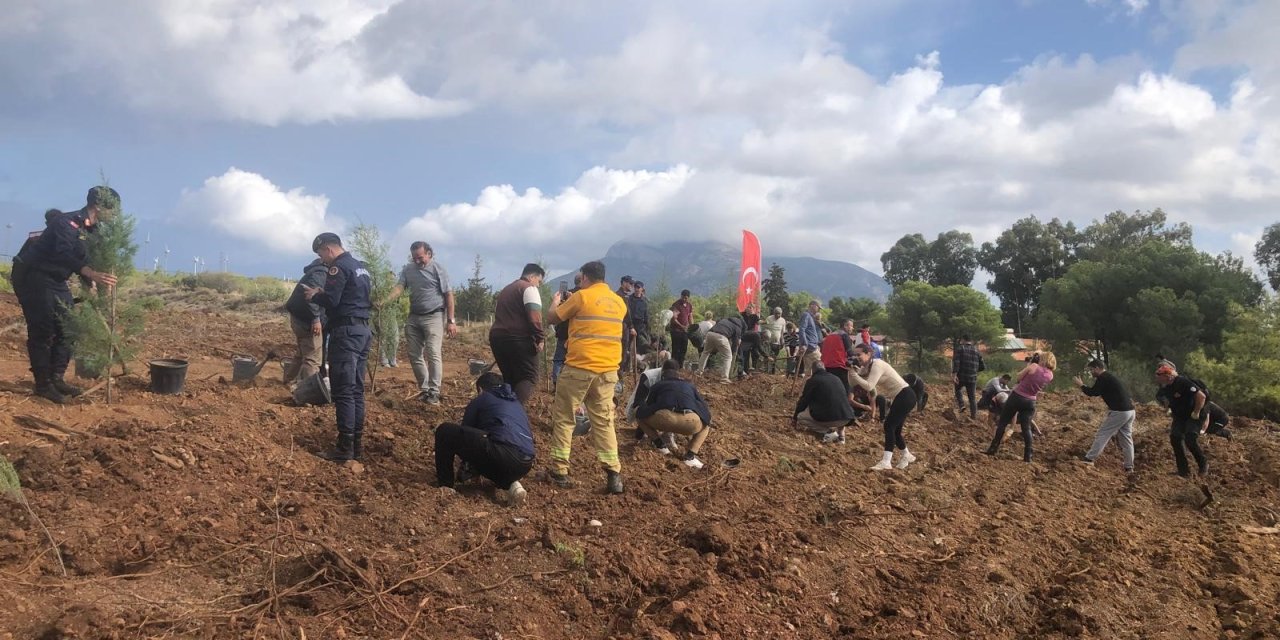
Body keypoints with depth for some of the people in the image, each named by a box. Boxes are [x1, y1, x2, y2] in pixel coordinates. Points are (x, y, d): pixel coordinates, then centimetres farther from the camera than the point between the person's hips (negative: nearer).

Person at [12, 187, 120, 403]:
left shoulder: (91, 230, 6)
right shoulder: (66, 222, -23)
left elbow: (85, 258, 12)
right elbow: (64, 255, -39)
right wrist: (92, 274, -52)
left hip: (56, 281, 9)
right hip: (33, 278, -9)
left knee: (66, 330, 7)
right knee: (42, 332, -8)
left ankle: (57, 379, 16)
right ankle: (43, 384, -1)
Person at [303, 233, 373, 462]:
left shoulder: (339, 267, -9)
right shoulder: (361, 267, 19)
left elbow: (331, 301, -18)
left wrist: (314, 295, 2)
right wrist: (323, 293, 18)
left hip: (346, 331, -9)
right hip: (363, 330, 9)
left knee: (343, 391, -7)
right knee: (356, 390, 11)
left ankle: (345, 448, -8)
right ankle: (356, 444, 13)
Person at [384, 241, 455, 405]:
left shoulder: (438, 269, -6)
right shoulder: (408, 270, 7)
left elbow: (448, 295, -6)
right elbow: (399, 287, -6)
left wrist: (451, 320, -10)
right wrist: (385, 301, -26)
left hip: (434, 316, -6)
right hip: (414, 317, 6)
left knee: (433, 353, -13)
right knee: (414, 355, 7)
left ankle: (434, 392, -11)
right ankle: (424, 389, 19)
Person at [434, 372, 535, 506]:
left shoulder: (480, 400, 17)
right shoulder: (517, 403, 33)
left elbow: (463, 434, 26)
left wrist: (464, 457, 47)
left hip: (501, 456, -6)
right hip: (525, 466, 7)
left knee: (445, 431, 6)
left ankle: (445, 485, 16)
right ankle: (510, 484, 12)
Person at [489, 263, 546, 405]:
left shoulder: (505, 290, 26)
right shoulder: (529, 288, -2)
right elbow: (534, 316, -15)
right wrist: (541, 338, -13)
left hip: (496, 335, 8)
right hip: (518, 339, -8)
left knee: (509, 378, 16)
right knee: (529, 377, -6)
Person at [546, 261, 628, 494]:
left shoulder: (581, 297, -5)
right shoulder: (619, 302, 12)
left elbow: (552, 318, 4)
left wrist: (555, 302, 25)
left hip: (579, 367, -5)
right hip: (608, 370, 5)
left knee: (563, 418, 9)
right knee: (604, 422, 9)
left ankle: (560, 471, 9)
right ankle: (614, 475, 0)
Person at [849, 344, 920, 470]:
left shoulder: (877, 365, -21)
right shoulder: (865, 368, 6)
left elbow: (869, 386, -31)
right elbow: (852, 383, 2)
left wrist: (853, 373, -30)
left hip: (906, 397, -10)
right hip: (898, 398, 10)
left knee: (889, 425, -16)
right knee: (894, 429, 15)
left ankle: (886, 462, -20)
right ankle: (907, 456, 34)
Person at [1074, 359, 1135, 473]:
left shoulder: (1103, 378, -9)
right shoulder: (1109, 376, 21)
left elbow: (1092, 393, -12)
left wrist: (1081, 385, 0)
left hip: (1119, 412, -9)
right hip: (1130, 411, 9)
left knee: (1102, 434, -3)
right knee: (1126, 439, 11)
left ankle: (1089, 459, -3)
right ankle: (1129, 467, 14)